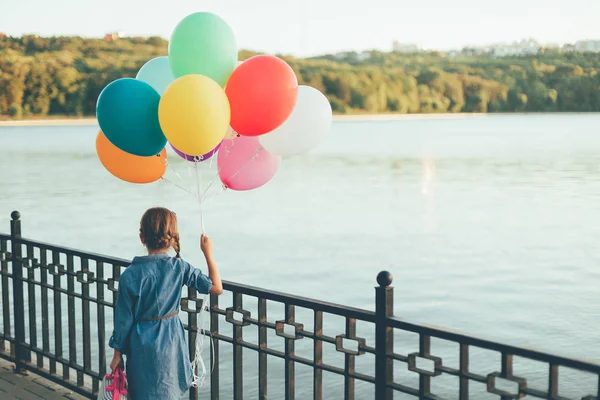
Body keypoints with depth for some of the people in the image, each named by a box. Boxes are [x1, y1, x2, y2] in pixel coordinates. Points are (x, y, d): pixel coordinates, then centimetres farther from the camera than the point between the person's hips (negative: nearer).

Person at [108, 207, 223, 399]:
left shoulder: (130, 275, -13)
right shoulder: (179, 267, -10)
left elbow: (124, 318, -8)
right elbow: (216, 288, -6)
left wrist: (117, 353, 4)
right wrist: (208, 253, 2)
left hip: (142, 346, -2)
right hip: (171, 343, 2)